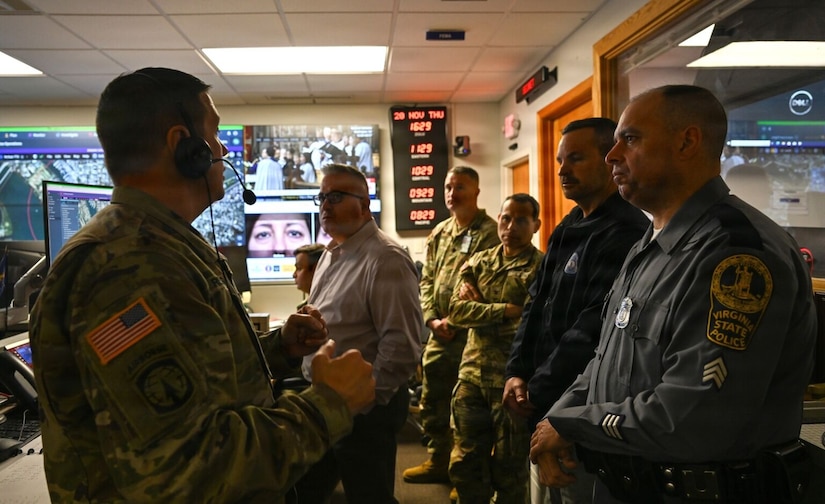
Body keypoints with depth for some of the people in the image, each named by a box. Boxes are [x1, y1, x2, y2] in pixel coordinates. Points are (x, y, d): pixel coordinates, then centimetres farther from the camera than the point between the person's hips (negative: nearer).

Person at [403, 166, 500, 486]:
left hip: (472, 331, -7)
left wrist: (456, 320, -15)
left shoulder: (488, 233, -9)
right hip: (439, 333, 7)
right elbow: (426, 280, 13)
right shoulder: (438, 233, 14)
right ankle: (438, 461, 34)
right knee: (433, 400, 17)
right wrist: (432, 319, -1)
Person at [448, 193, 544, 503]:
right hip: (472, 376, 5)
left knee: (508, 469, 12)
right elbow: (456, 310, -4)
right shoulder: (478, 263, 9)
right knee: (465, 464, 15)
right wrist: (504, 310, -16)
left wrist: (480, 308, -11)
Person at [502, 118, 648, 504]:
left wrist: (536, 391, -16)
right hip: (547, 409, 9)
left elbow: (594, 329, -24)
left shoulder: (626, 233, -18)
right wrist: (516, 373, 0)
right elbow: (536, 307, 13)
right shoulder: (567, 229, 13)